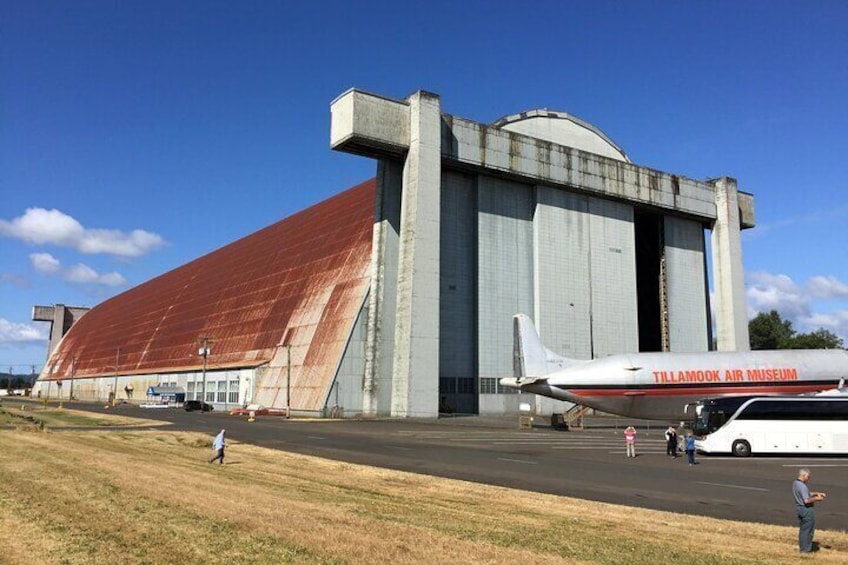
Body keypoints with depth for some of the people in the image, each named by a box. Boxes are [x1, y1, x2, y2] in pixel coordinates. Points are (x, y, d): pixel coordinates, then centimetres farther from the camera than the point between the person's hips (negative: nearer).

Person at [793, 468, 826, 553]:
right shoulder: (802, 486, -23)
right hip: (807, 509, -10)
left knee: (802, 529, 19)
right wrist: (816, 498, -14)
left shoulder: (795, 483, 9)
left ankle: (802, 547, 28)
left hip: (800, 508, 10)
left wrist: (816, 493, 11)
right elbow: (807, 500, -28)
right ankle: (805, 549, 9)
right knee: (808, 529, 2)